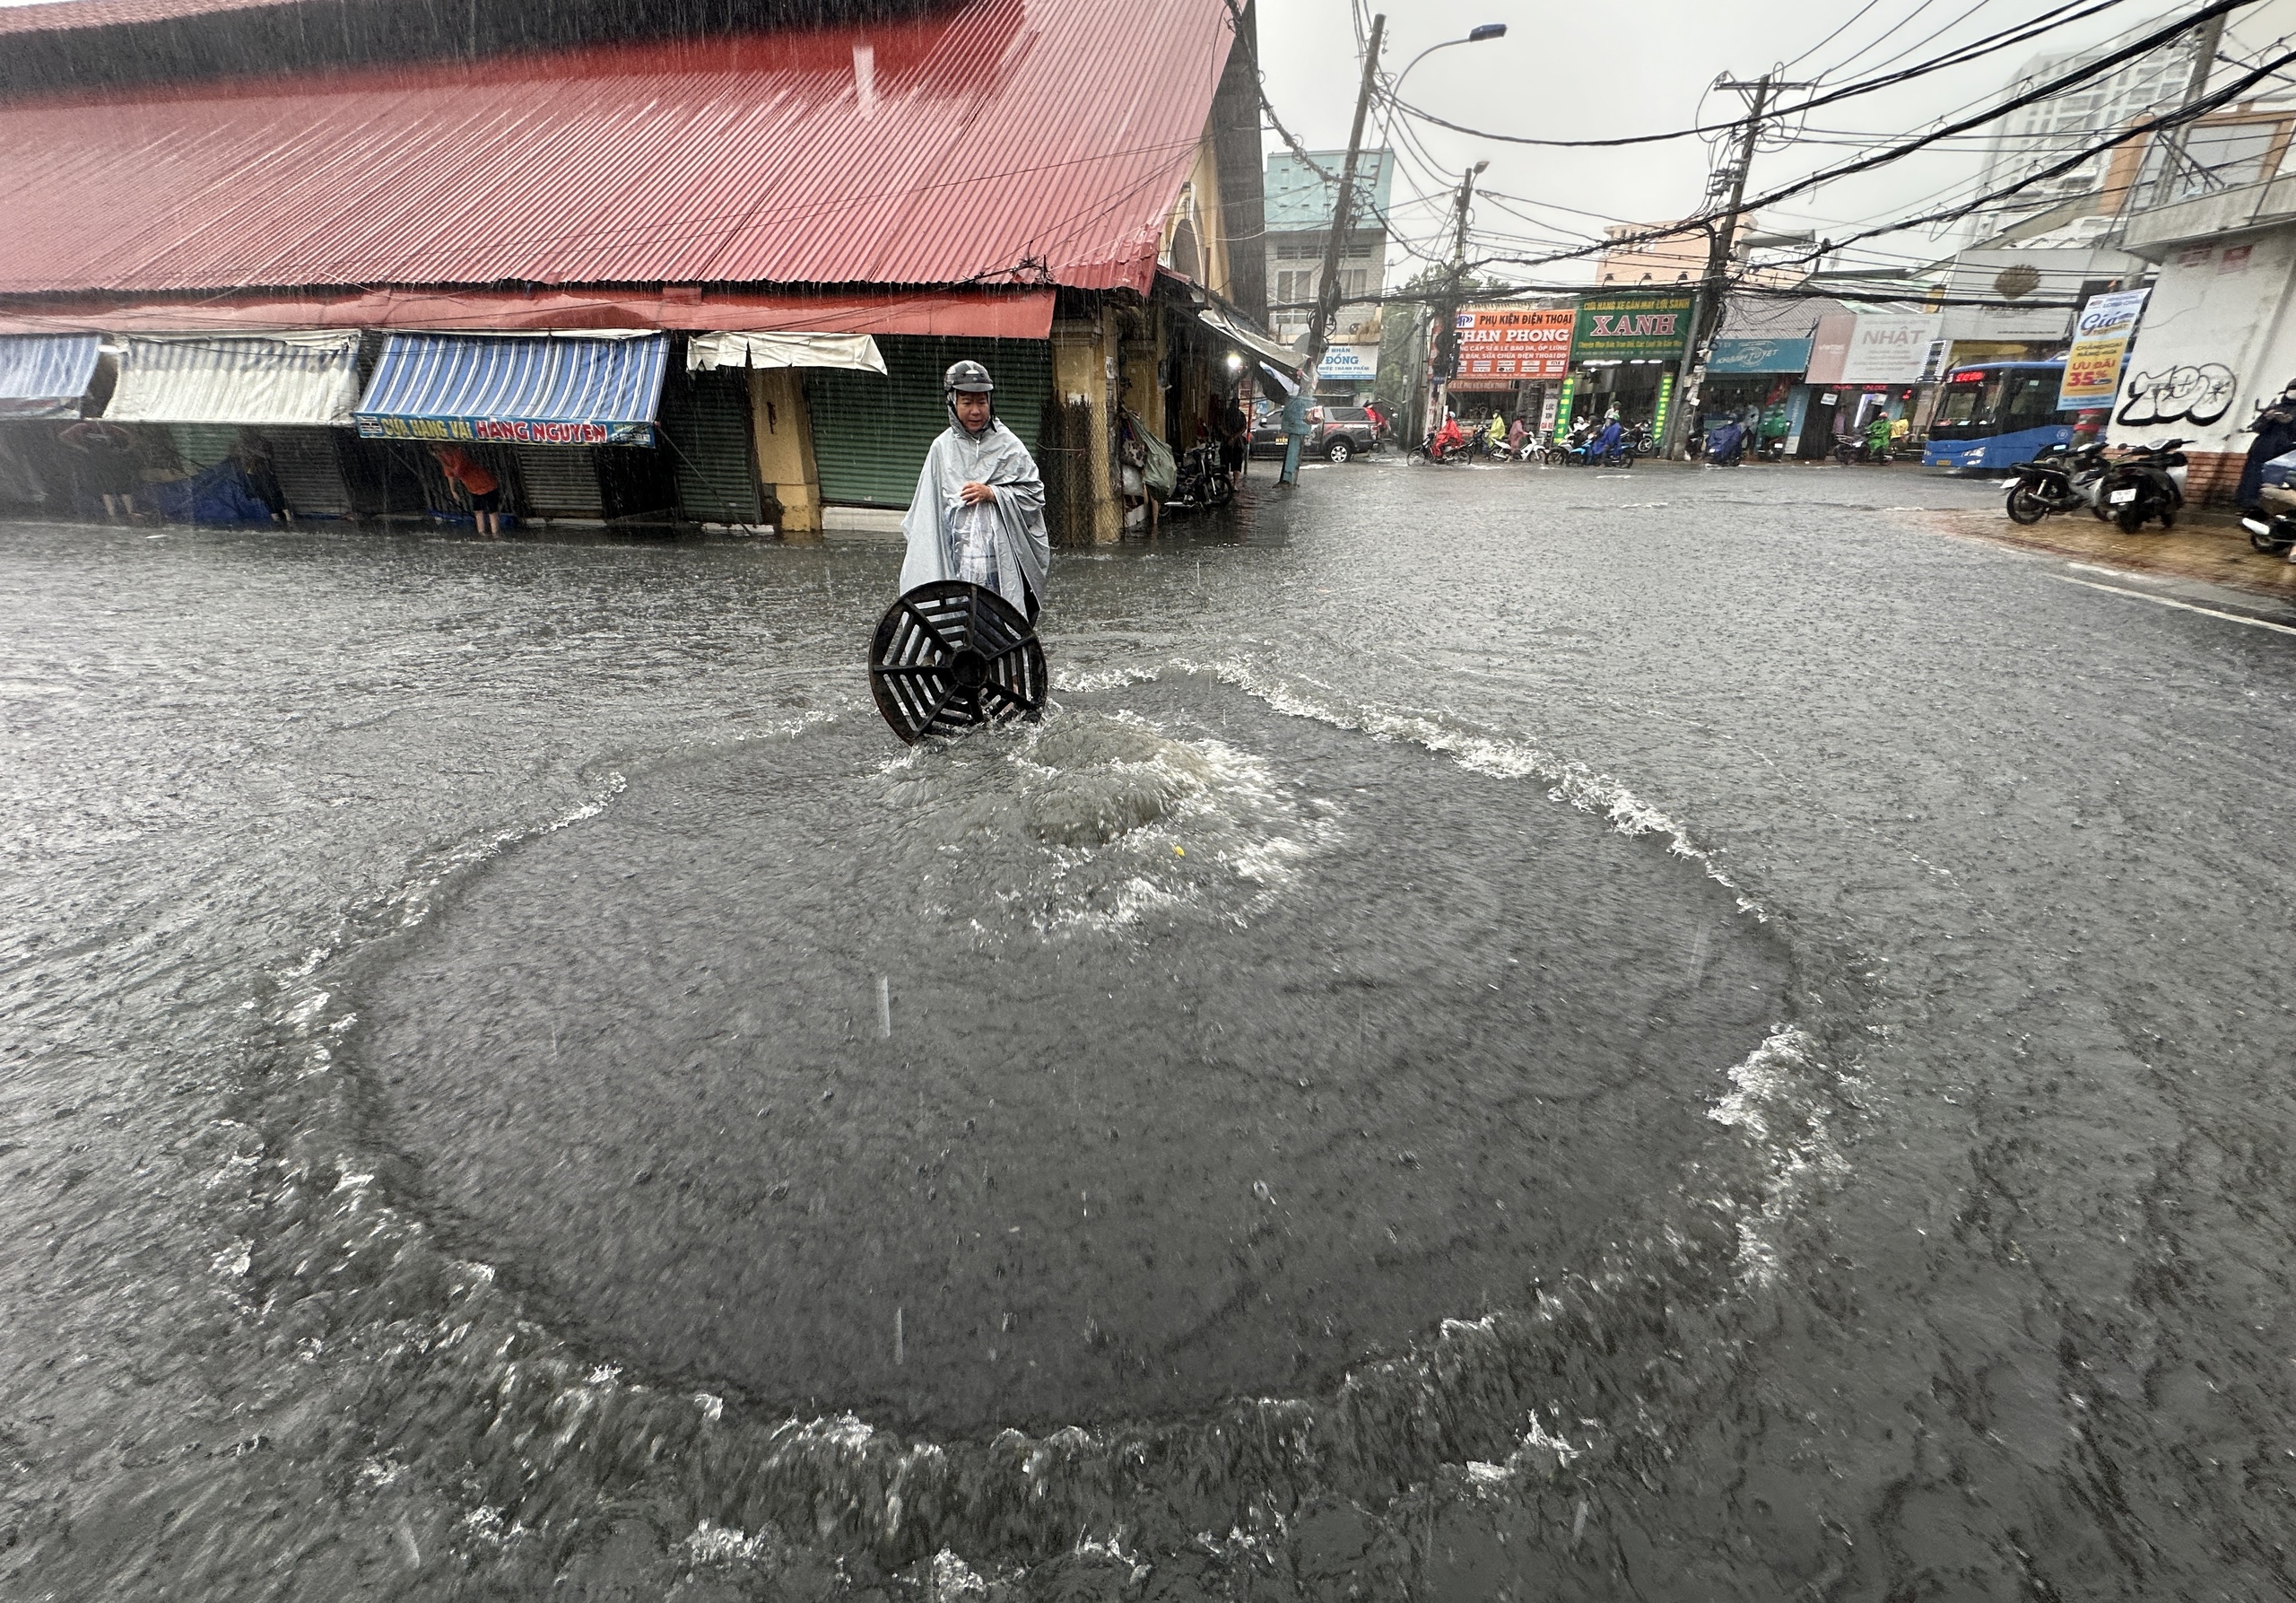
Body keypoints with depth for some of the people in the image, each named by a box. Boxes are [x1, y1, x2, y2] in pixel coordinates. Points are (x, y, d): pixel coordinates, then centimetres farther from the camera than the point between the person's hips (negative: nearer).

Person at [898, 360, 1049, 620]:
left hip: (1002, 559, -1)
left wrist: (992, 493, -10)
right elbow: (928, 509, 14)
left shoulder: (1007, 444, 3)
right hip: (957, 559, 2)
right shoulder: (943, 447, 10)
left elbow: (1034, 494, 2)